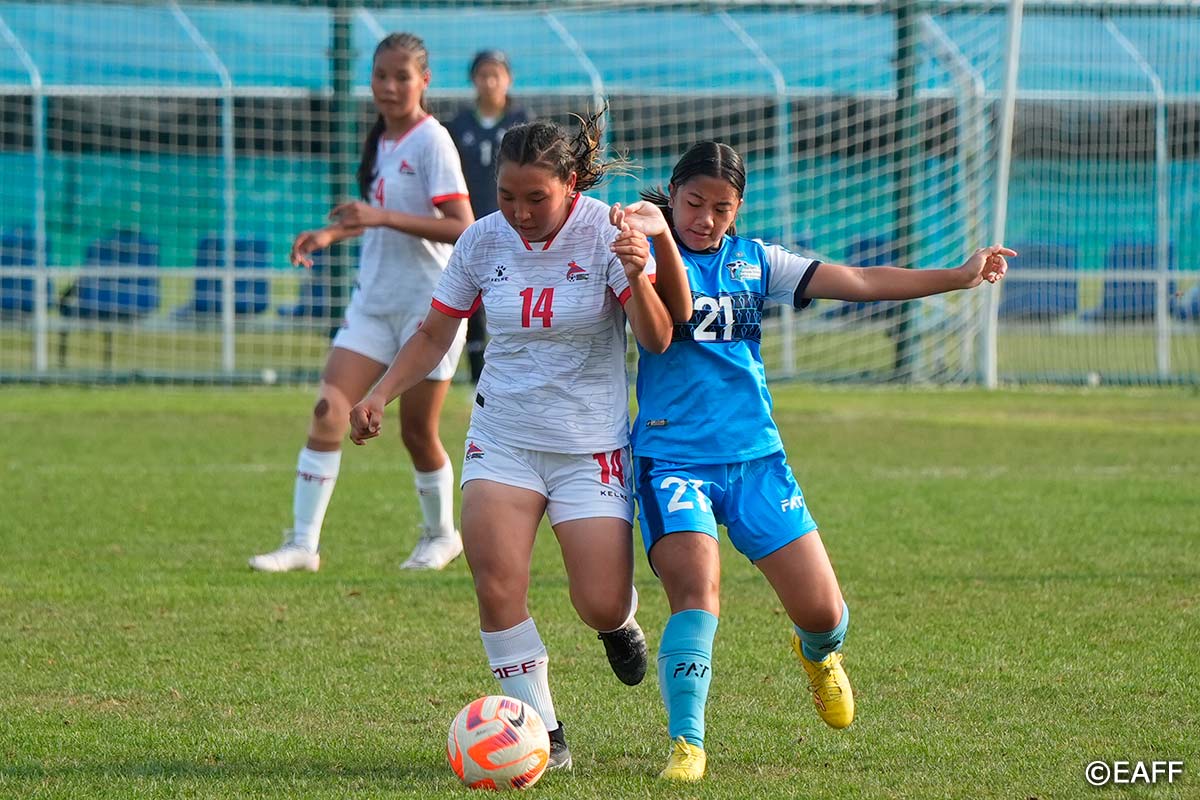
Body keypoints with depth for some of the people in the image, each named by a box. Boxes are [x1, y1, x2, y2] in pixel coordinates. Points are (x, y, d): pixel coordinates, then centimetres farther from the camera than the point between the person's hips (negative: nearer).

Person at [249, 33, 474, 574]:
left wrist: (380, 217, -28)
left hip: (429, 305, -6)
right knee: (329, 409, -9)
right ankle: (303, 543, -10)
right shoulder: (381, 141, 10)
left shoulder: (431, 141, -13)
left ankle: (441, 534, 29)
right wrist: (331, 234, 7)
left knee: (417, 430, 4)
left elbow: (461, 227, -22)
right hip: (374, 301, 6)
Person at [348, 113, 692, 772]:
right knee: (496, 586, -17)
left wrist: (638, 276, -35)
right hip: (502, 439, 2)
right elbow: (435, 334, 10)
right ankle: (542, 732, -5)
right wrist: (380, 393, -4)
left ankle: (620, 622, 31)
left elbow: (657, 340, -16)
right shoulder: (482, 241, -3)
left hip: (591, 446, -2)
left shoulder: (608, 233, -11)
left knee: (600, 608, -8)